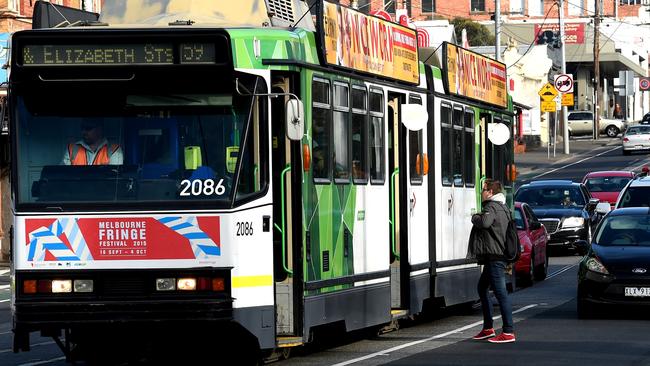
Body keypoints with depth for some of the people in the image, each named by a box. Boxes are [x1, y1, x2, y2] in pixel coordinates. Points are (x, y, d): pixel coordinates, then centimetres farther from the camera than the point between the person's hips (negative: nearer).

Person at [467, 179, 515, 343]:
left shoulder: (492, 207, -12)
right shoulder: (502, 207, 19)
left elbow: (485, 222, -31)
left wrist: (475, 217, -10)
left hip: (494, 257, -11)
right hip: (494, 257, 11)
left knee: (500, 292, -12)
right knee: (482, 287, 22)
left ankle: (508, 332, -14)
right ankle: (488, 328, 26)